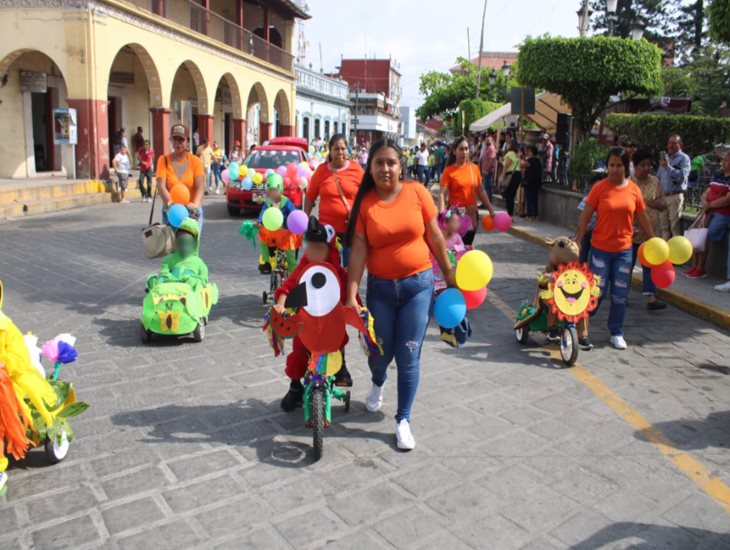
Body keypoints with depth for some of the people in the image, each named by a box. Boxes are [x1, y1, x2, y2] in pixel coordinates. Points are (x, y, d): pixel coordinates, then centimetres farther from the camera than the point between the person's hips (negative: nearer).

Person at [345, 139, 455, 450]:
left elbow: (435, 237, 2)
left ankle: (403, 420, 17)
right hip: (380, 288, 1)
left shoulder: (417, 193, -6)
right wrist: (352, 294, -16)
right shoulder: (364, 202, -6)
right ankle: (378, 384, 49)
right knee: (380, 351, 12)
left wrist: (448, 274, 8)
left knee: (408, 357, 1)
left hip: (418, 285, -1)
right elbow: (358, 250, -10)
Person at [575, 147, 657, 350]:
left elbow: (643, 218, 10)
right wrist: (578, 241, -11)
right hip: (600, 249, -3)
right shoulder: (599, 188, -8)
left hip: (624, 249, 3)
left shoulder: (634, 189, 1)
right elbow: (585, 216, -6)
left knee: (620, 294, 8)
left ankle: (616, 333, 23)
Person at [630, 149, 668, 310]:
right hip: (631, 231, -4)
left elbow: (664, 204, 10)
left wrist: (656, 203, -13)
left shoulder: (655, 181, 5)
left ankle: (651, 297, 4)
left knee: (650, 264, 3)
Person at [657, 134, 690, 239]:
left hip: (675, 196, -6)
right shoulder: (665, 157, 17)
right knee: (664, 225, 9)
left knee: (675, 226, -8)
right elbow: (658, 176, 21)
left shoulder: (684, 158, -3)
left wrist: (668, 167, -19)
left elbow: (682, 176, -17)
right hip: (662, 196, 6)